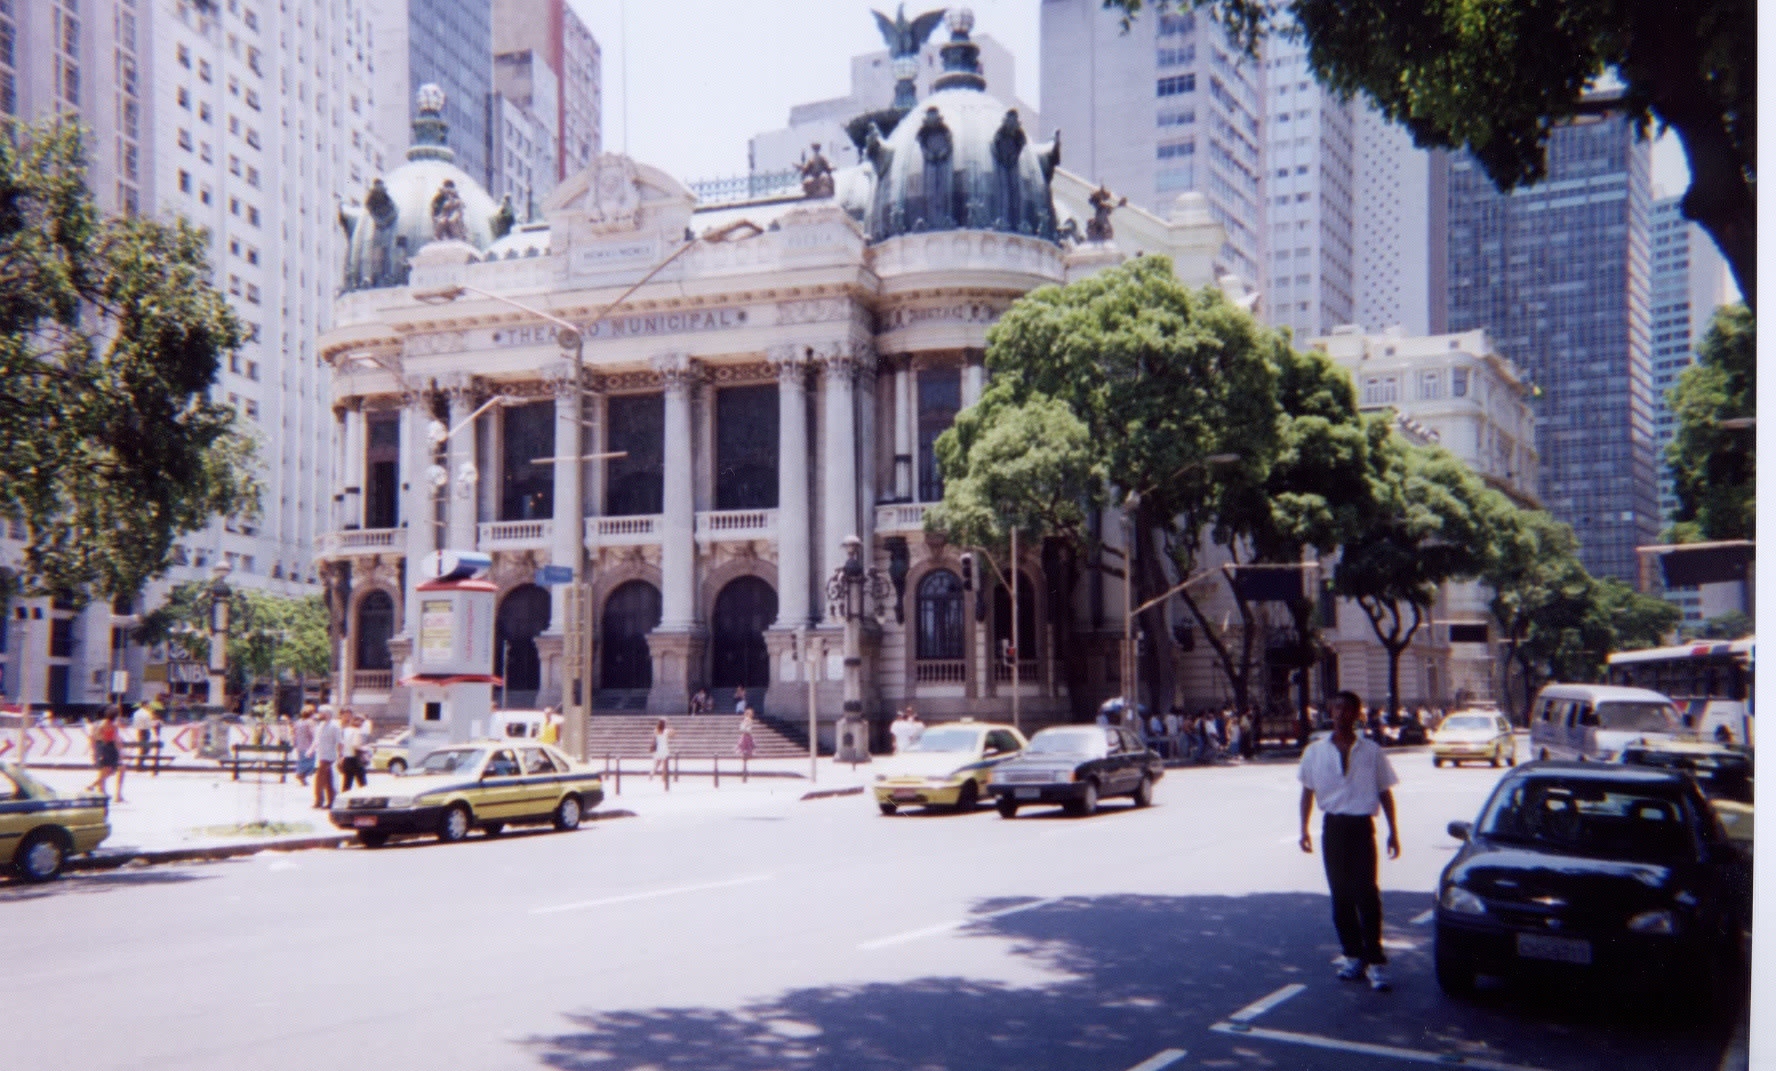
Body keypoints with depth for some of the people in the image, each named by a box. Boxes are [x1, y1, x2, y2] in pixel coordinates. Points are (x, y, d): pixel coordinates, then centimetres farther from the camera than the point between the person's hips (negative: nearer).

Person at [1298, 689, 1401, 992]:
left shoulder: (1371, 751, 2)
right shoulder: (1315, 751, 5)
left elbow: (1385, 792, 7)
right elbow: (1308, 791, 11)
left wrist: (1393, 831, 4)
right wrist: (1304, 828, 4)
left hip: (1362, 826, -2)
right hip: (1333, 827, 2)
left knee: (1366, 894, -8)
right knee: (1340, 896, 7)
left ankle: (1375, 960, -5)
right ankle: (1353, 955, 18)